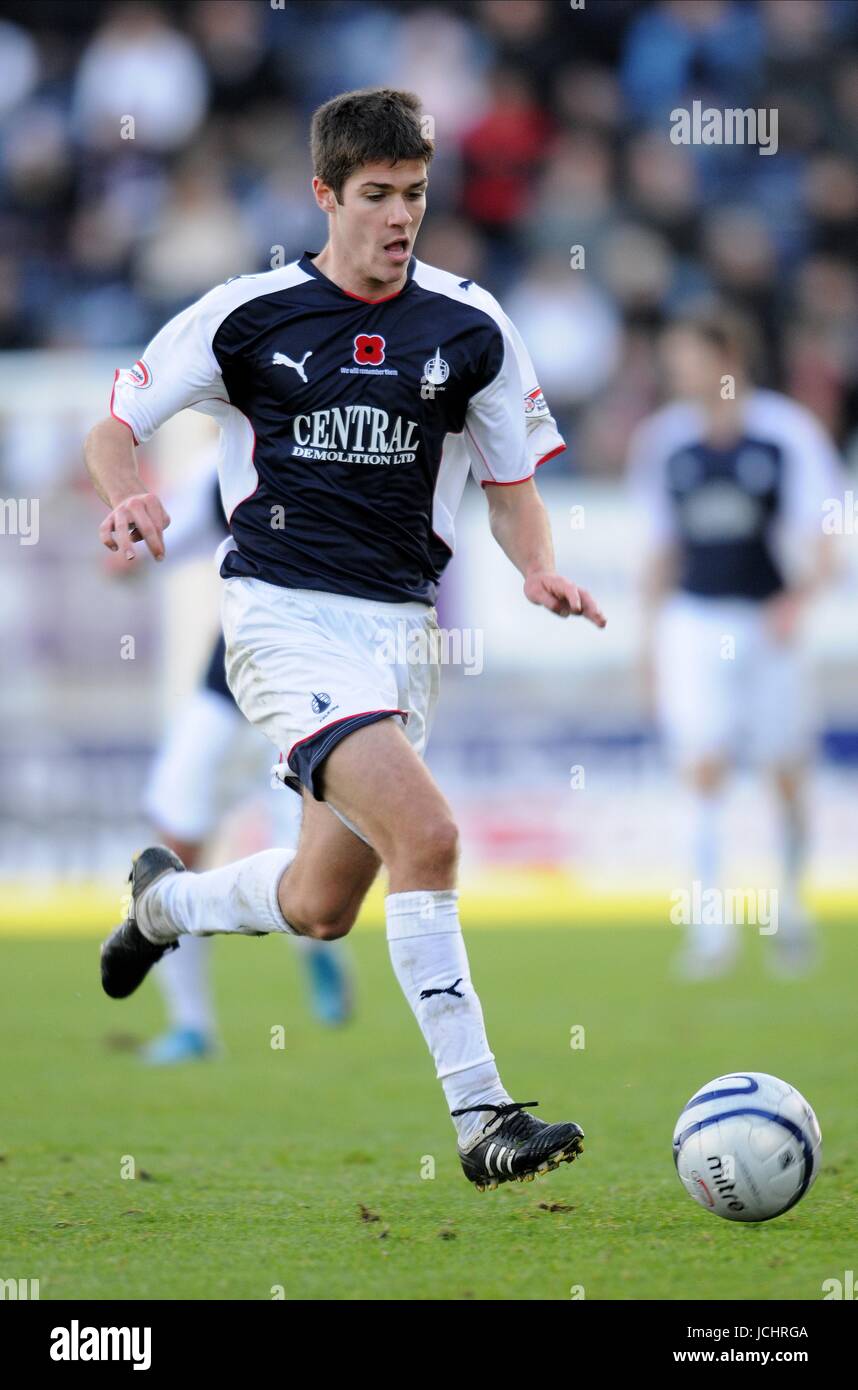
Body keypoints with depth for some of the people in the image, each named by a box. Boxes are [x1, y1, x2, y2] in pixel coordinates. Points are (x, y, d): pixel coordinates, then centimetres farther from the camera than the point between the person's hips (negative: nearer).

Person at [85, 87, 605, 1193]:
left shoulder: (469, 329, 5)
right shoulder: (247, 313, -2)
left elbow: (513, 482, 15)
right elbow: (114, 429, 6)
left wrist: (538, 566, -6)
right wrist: (130, 501, -16)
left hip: (403, 623, 5)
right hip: (284, 612, -5)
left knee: (321, 907, 11)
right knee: (425, 833, -24)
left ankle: (164, 901, 44)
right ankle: (480, 1117, -21)